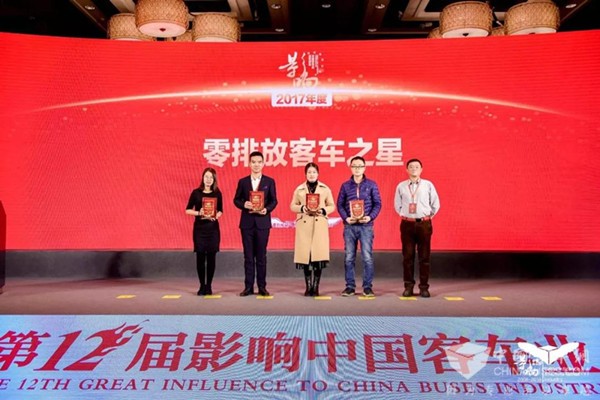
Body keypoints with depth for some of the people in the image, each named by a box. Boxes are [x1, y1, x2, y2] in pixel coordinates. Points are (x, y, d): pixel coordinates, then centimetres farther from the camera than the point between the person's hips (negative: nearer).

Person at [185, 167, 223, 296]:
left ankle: (209, 286, 14)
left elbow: (220, 210, 11)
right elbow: (188, 210, 2)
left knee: (211, 257, 2)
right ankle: (202, 286, 12)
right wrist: (199, 213, -15)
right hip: (199, 228, -1)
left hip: (213, 228, 1)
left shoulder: (217, 193, 4)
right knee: (200, 257, 0)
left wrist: (216, 215, -10)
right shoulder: (196, 192, 0)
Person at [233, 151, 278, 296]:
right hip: (247, 222, 1)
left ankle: (262, 286, 11)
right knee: (248, 256, 5)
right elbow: (236, 200, 7)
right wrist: (244, 204, -14)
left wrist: (267, 209, -16)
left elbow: (274, 201, 3)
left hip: (262, 222, -1)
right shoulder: (242, 181, 7)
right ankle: (248, 286, 10)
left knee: (261, 255, 4)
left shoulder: (269, 181, 4)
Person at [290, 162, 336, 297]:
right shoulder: (299, 189, 9)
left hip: (320, 224, 0)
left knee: (318, 255, -7)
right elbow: (293, 206, 10)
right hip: (304, 224, 1)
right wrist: (303, 208, -9)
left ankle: (315, 287, 4)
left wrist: (322, 210, -9)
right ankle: (308, 287, 10)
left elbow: (332, 206, 9)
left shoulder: (325, 189, 8)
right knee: (305, 255, -2)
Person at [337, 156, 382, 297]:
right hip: (349, 226, 2)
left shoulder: (371, 184, 5)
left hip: (366, 225, -1)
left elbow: (377, 204, 3)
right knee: (349, 257, 5)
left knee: (367, 257, -2)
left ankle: (367, 286, 7)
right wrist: (346, 218, -9)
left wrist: (370, 217, -12)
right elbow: (340, 204, 7)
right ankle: (350, 286, 13)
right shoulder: (345, 185, 8)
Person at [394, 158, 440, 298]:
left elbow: (435, 204, 11)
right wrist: (403, 215, 12)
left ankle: (424, 287, 10)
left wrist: (428, 216, 11)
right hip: (407, 224, 1)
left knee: (424, 257, 2)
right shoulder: (401, 186, 5)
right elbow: (397, 204, 16)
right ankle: (408, 286, 12)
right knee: (407, 256, 3)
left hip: (424, 224, -1)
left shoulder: (428, 185, 2)